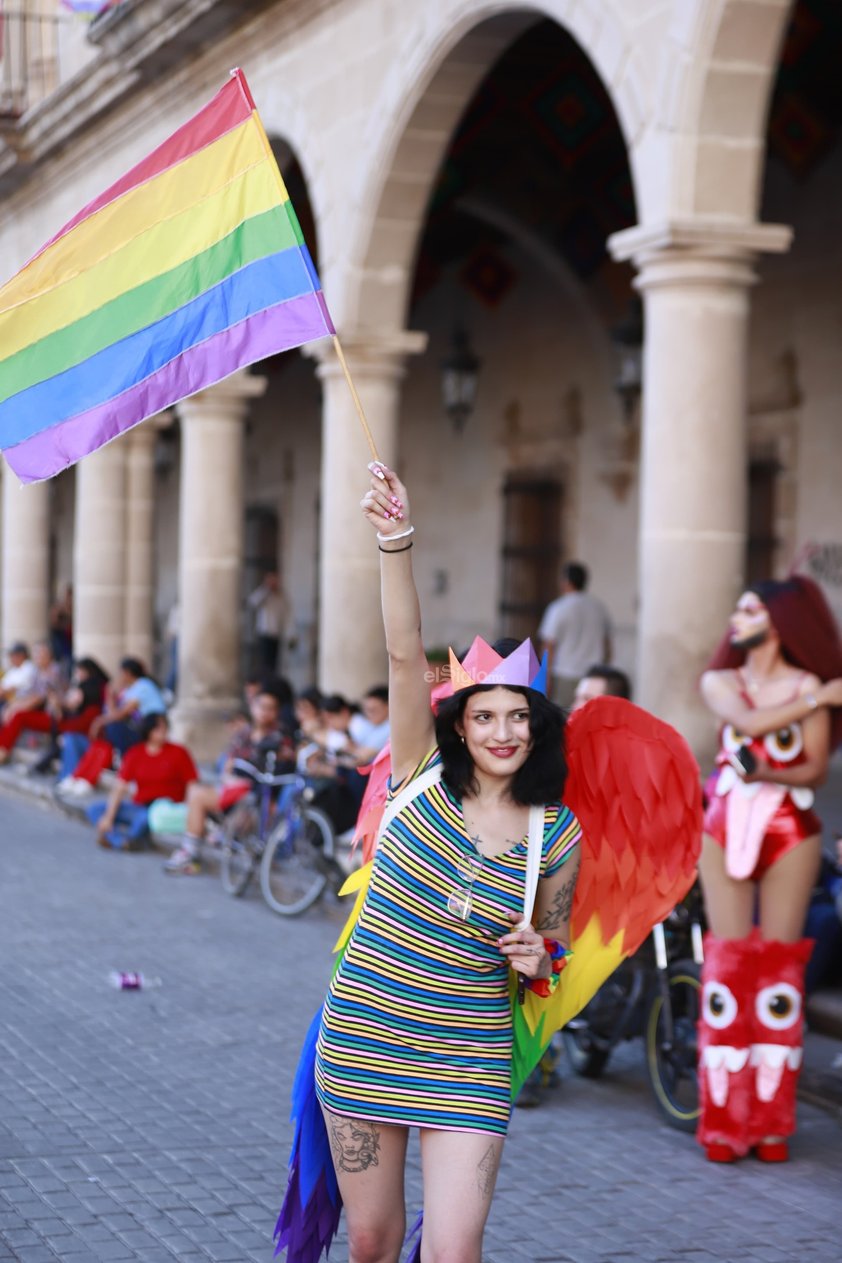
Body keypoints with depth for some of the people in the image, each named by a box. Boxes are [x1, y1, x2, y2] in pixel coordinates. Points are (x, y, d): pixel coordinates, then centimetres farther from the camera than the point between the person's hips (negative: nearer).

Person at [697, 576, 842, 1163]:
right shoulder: (719, 682, 10)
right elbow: (748, 722, -11)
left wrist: (765, 773, -21)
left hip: (790, 831, -2)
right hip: (725, 827, 2)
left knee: (779, 965, -2)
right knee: (727, 964, -1)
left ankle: (772, 1120, 5)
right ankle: (724, 1119, 2)